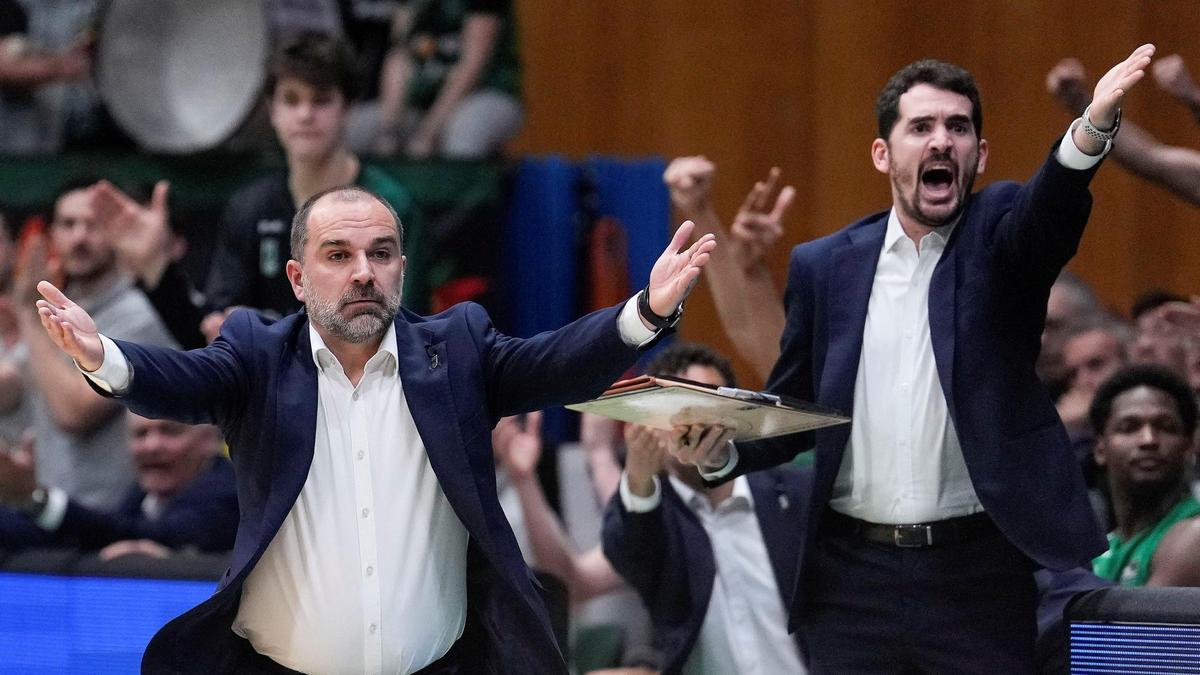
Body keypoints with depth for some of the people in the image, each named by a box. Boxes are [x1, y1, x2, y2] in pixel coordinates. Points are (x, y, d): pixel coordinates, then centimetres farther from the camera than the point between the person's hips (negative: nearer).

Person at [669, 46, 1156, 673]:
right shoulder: (823, 265, 9)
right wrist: (720, 451, -7)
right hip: (852, 575, 2)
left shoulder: (998, 234, 3)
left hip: (978, 575, -2)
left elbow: (1053, 203, -21)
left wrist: (1093, 126, -41)